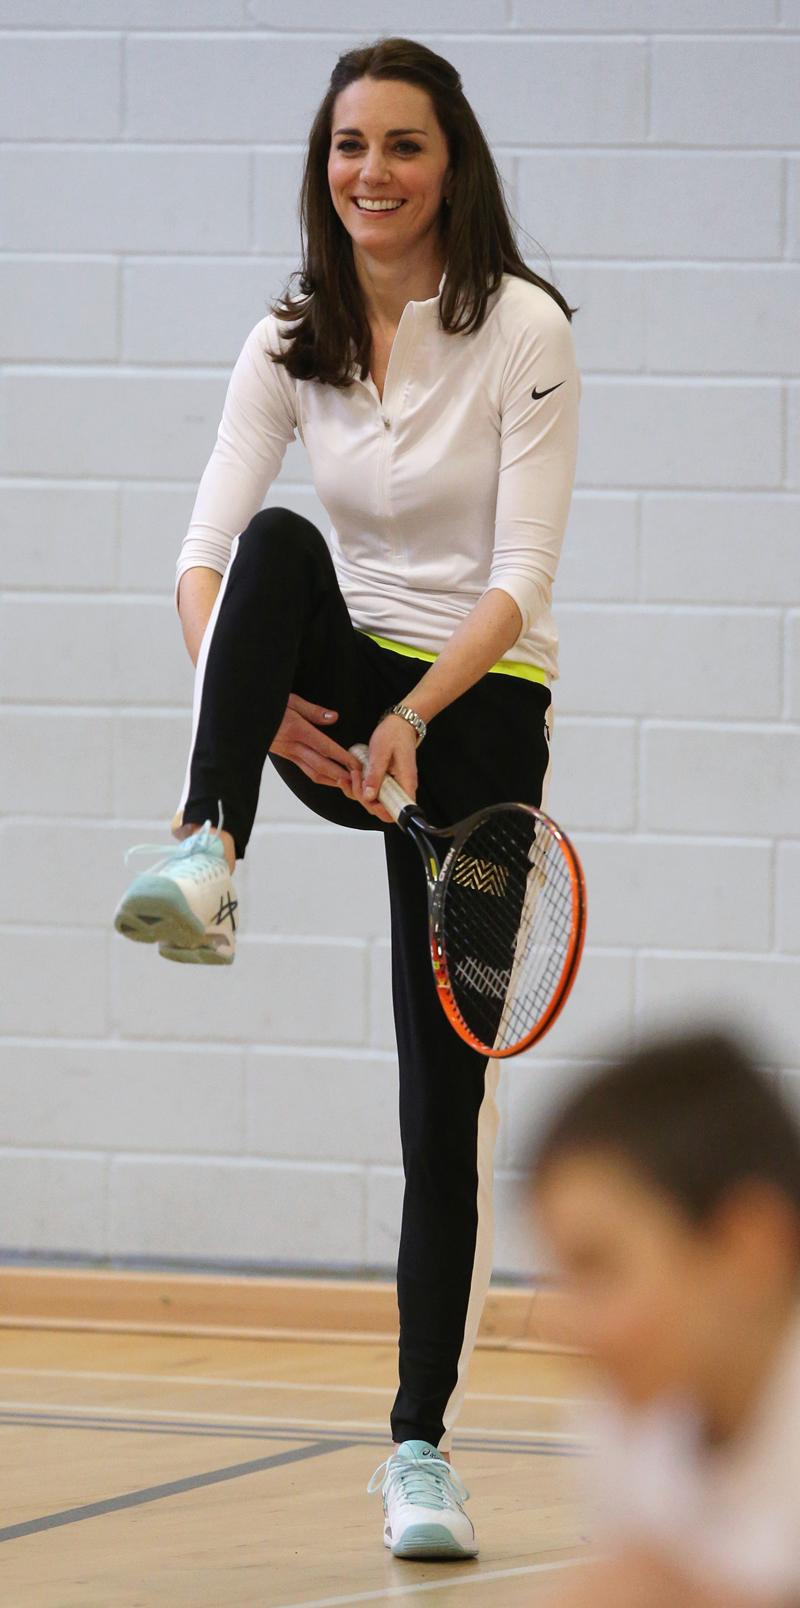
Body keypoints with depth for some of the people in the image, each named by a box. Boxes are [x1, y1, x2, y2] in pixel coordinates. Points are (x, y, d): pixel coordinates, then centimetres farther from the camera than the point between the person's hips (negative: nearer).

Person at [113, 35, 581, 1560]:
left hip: (474, 711, -3)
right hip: (339, 696, 3)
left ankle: (421, 1446, 3)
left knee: (447, 1090, -5)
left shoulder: (524, 332, -11)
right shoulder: (292, 343, 0)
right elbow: (208, 553, -7)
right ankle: (204, 864, -45)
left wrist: (414, 717, -29)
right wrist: (249, 696, -26)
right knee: (282, 549, -31)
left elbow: (519, 581, -16)